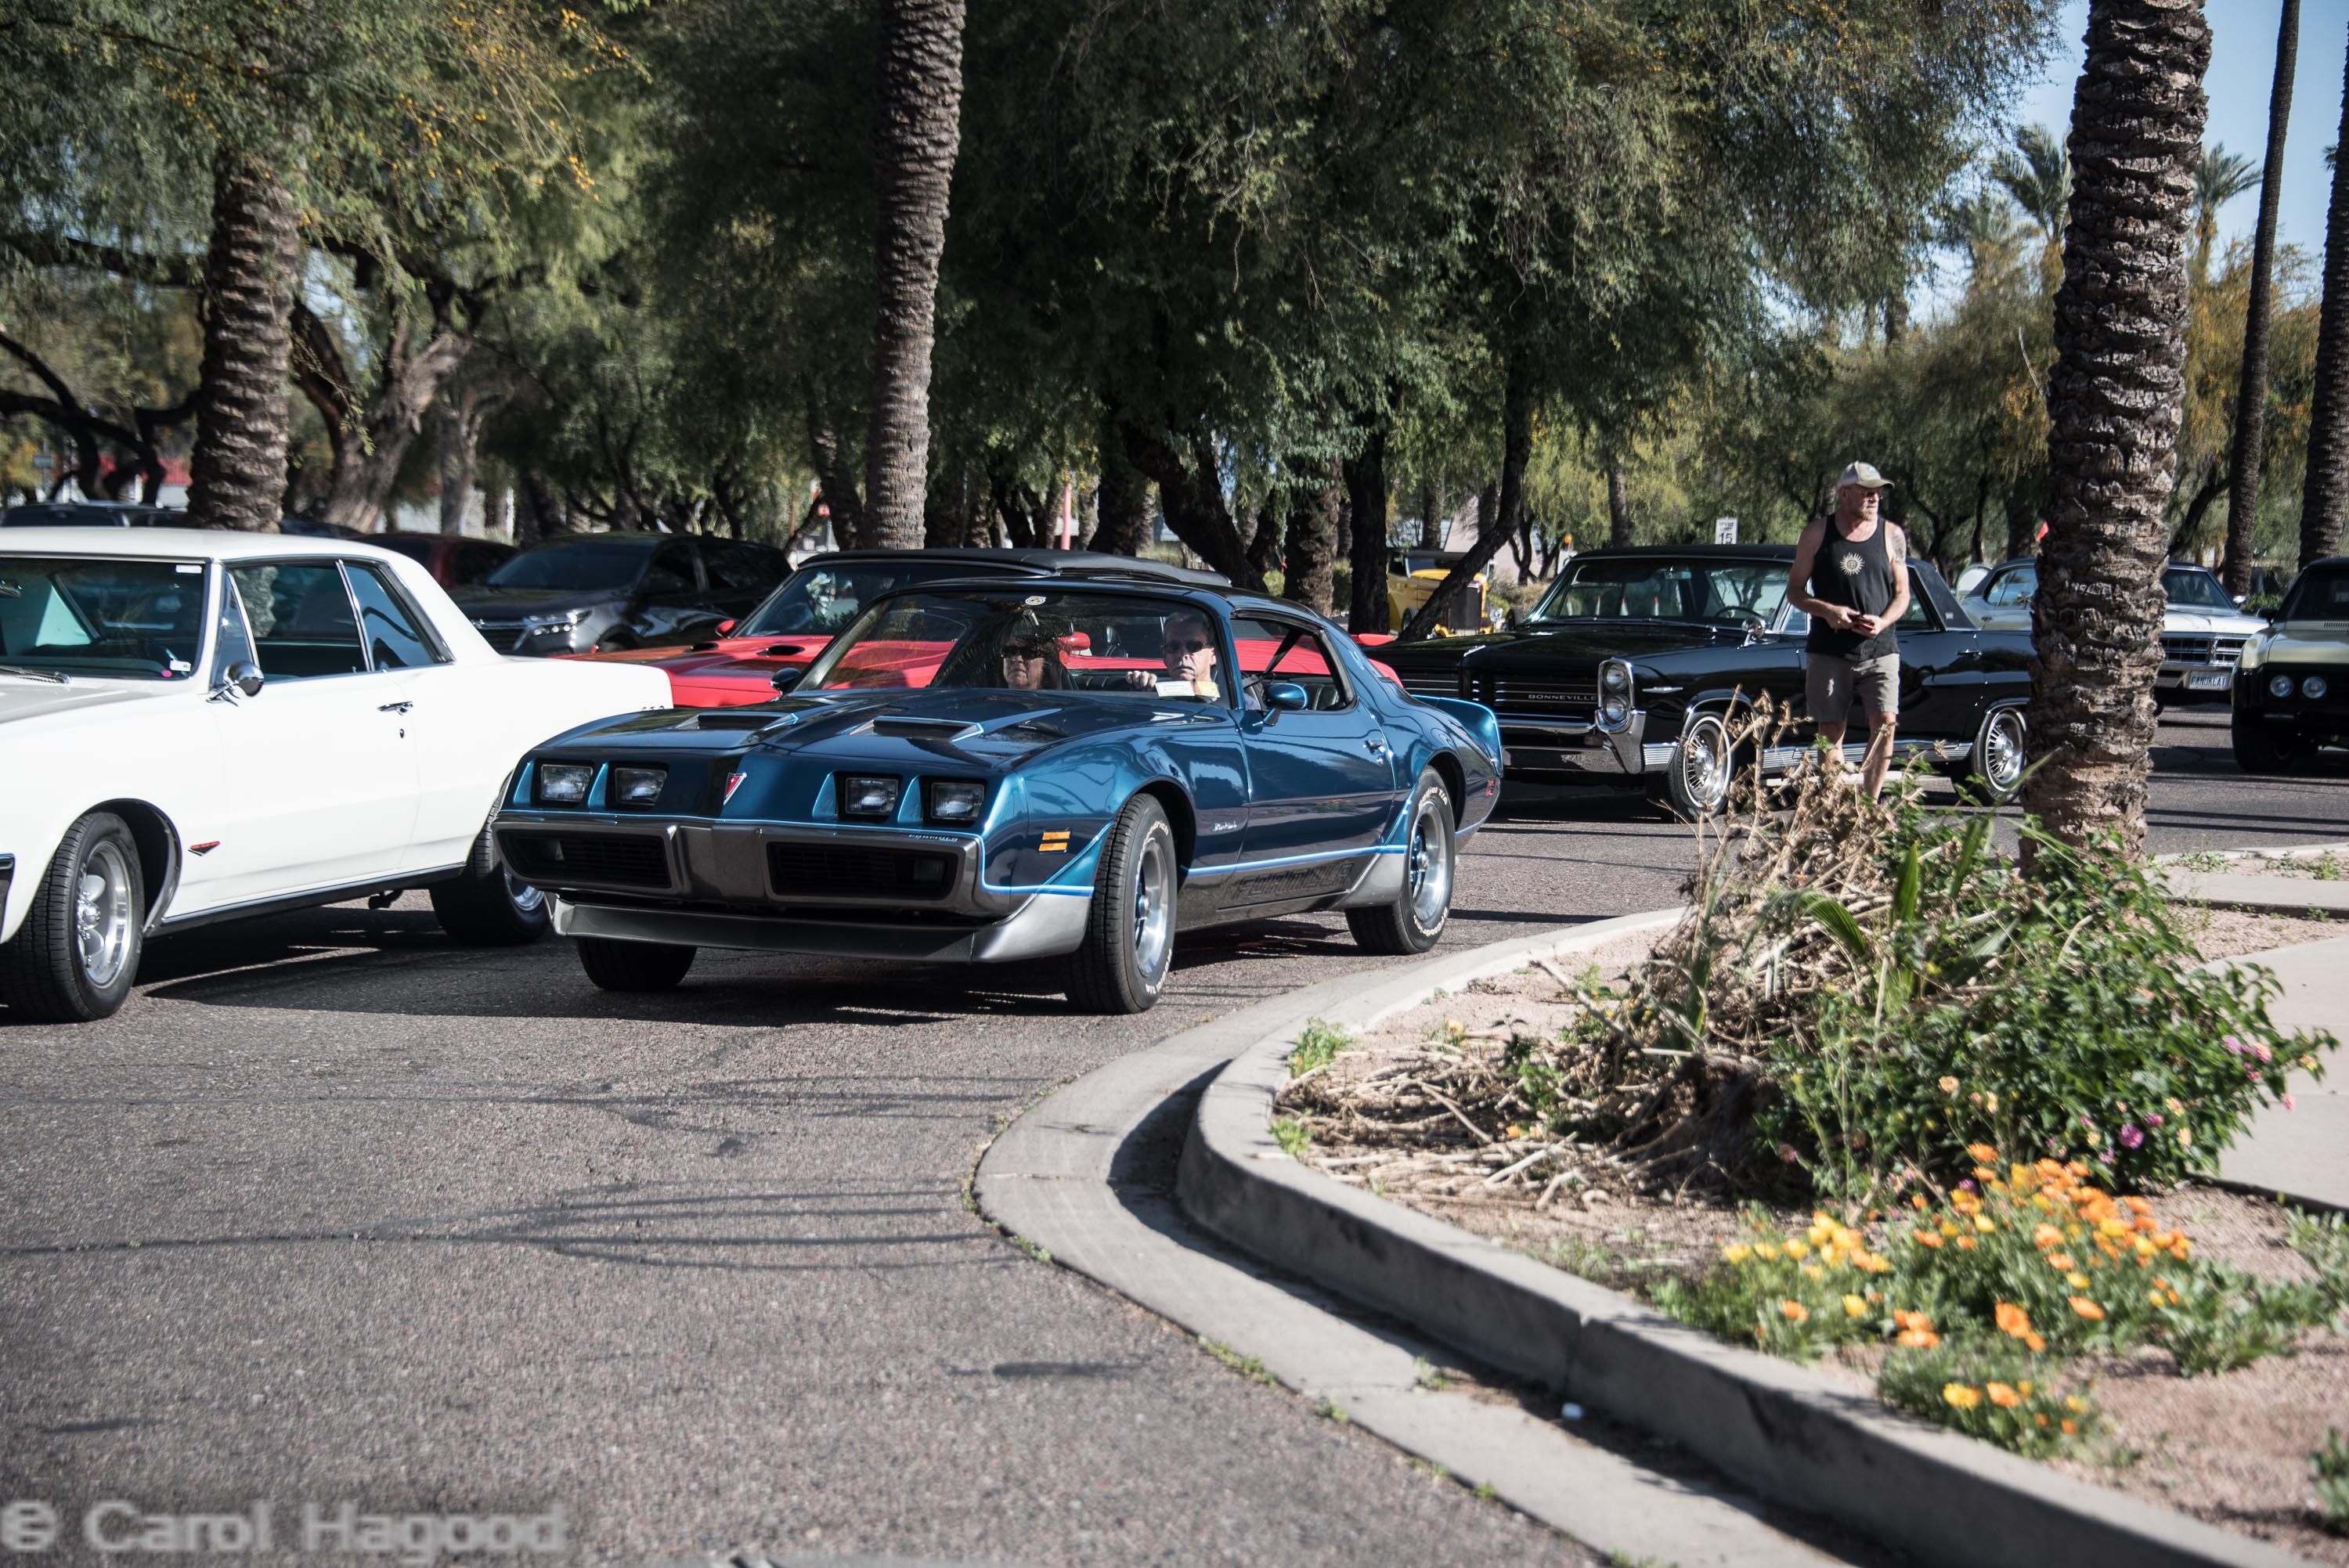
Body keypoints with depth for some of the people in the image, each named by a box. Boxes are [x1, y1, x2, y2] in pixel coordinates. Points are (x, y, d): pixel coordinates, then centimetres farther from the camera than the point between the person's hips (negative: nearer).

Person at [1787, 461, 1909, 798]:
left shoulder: (1892, 535, 7)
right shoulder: (1817, 534, 4)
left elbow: (1902, 593, 9)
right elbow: (1794, 592, 6)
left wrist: (1882, 622, -11)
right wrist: (1827, 611, -13)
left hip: (1879, 650, 0)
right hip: (1828, 652, 0)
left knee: (1885, 724, -14)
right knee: (1831, 733, 0)